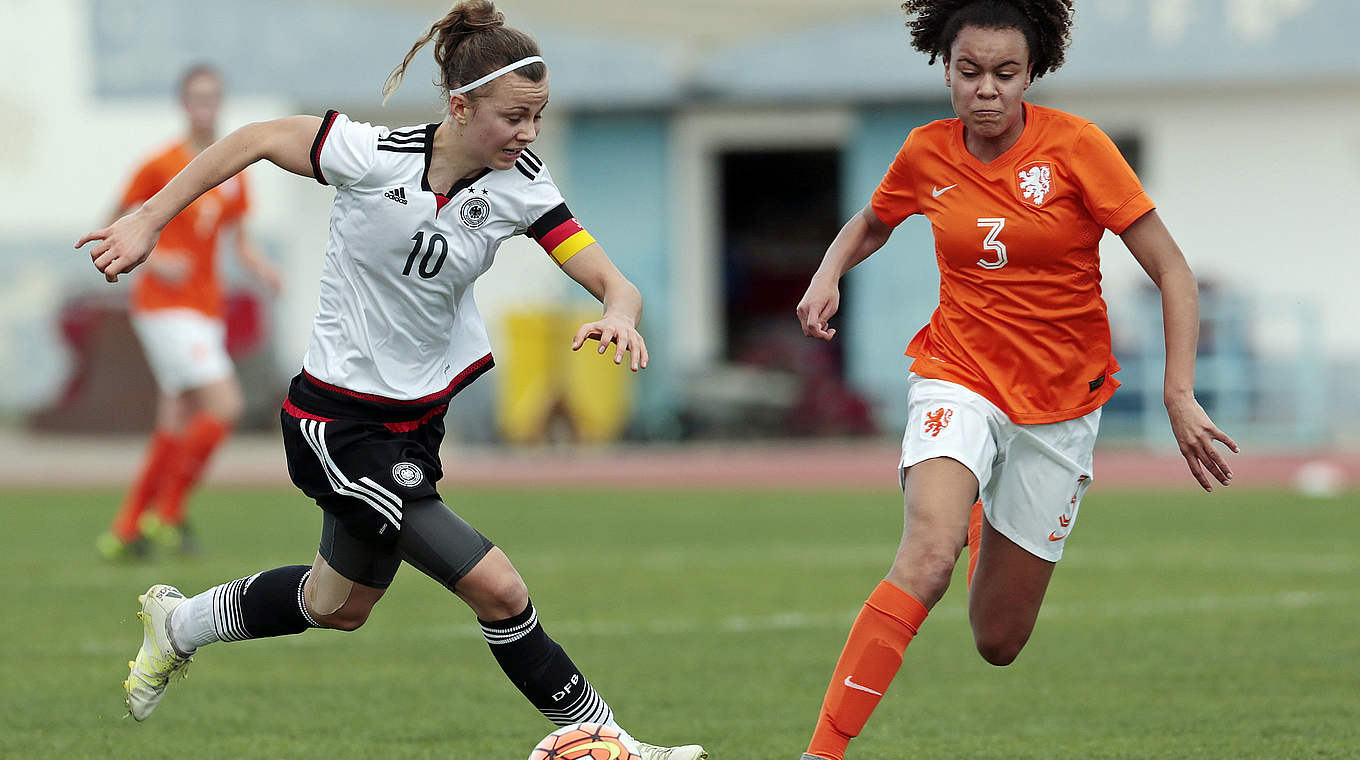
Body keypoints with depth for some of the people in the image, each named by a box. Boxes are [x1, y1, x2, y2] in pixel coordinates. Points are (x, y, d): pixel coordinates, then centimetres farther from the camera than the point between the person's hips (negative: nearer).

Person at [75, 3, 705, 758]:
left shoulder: (520, 185, -10)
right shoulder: (374, 155, -23)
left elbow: (612, 282, -17)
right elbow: (257, 138, -9)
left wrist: (618, 310, -40)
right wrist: (148, 220, -9)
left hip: (416, 420, 7)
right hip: (337, 423, -7)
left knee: (337, 607, 26)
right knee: (498, 587, -15)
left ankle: (176, 624, 49)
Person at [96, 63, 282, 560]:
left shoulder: (232, 171, 10)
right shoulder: (160, 166, -7)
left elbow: (239, 241, 19)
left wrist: (262, 270, -1)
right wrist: (153, 261, -17)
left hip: (206, 309, 7)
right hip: (163, 308, -7)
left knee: (177, 426, 6)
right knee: (224, 406, -18)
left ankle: (124, 532, 15)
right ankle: (168, 513, -7)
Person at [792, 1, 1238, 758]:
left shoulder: (1074, 145, -12)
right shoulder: (928, 154, -3)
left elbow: (1173, 272, -10)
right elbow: (871, 223, 20)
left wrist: (1181, 396, -18)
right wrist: (828, 276, -1)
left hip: (1061, 403, 0)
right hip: (960, 377, 0)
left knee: (998, 642, 6)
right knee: (927, 555, -31)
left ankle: (986, 516, 43)